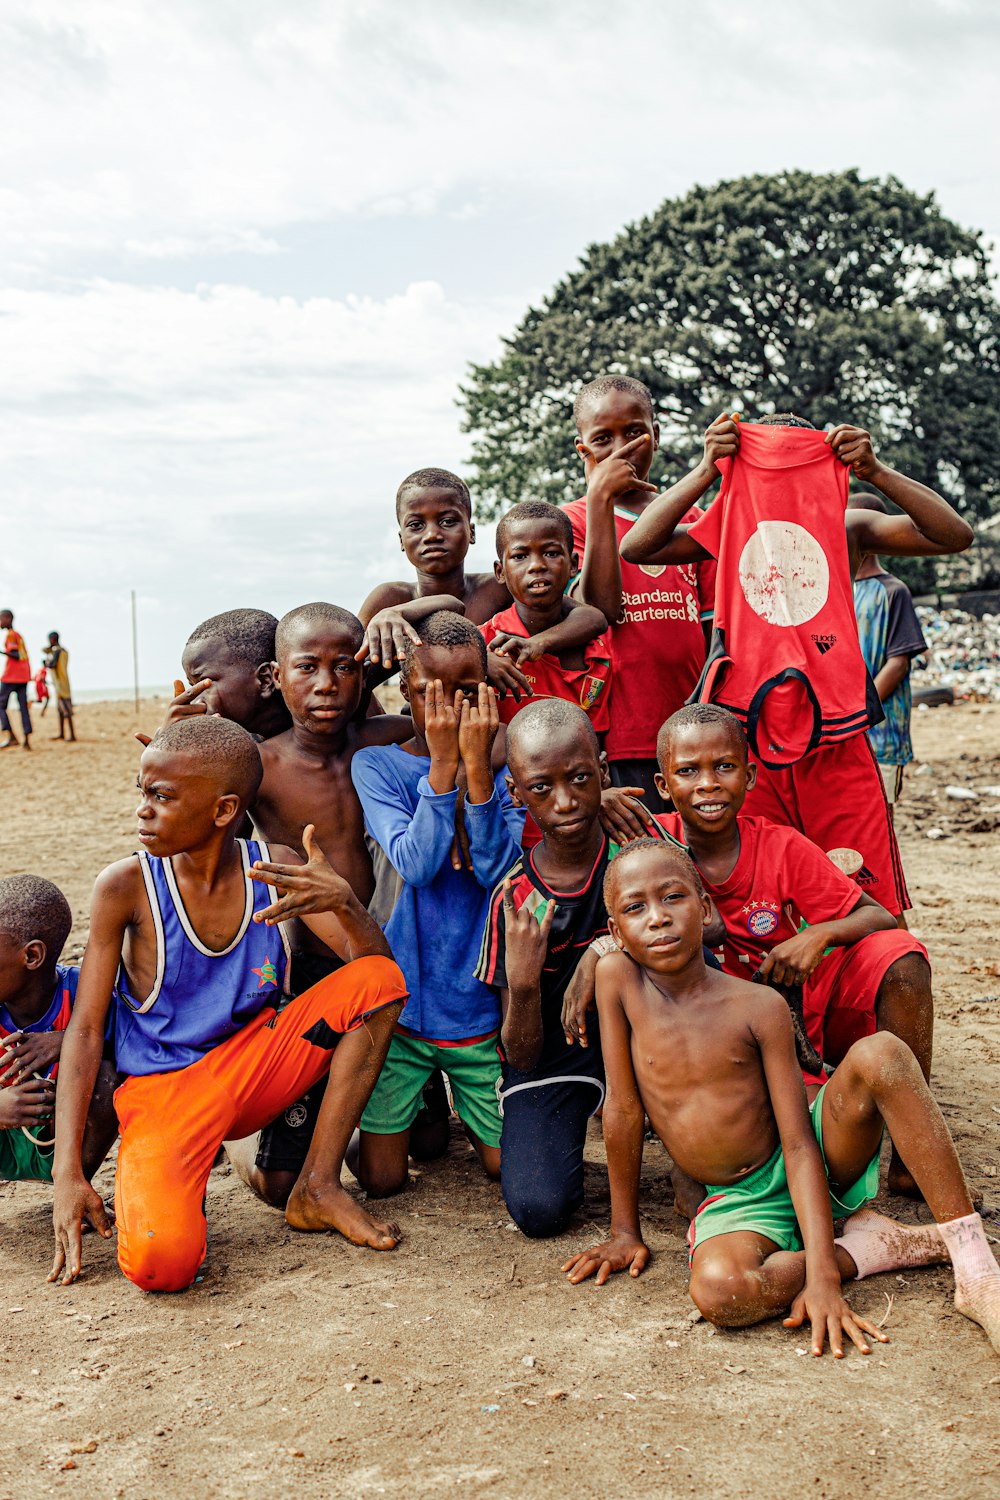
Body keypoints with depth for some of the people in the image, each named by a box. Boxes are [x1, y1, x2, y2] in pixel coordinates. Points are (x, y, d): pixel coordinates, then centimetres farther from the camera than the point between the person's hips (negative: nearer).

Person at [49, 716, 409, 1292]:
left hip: (254, 1067, 4)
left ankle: (319, 1187, -7)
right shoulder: (125, 887, -12)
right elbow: (86, 1030, -10)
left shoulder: (274, 869, -4)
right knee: (161, 1264, -31)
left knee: (378, 981, -18)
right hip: (162, 1093, -3)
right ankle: (176, 1192, 8)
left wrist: (344, 902, -30)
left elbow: (374, 962, -7)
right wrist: (68, 1171, -15)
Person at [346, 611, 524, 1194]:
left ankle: (469, 1111, 36)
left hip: (481, 1001, 1)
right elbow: (415, 865, -19)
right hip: (400, 996, -1)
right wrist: (444, 761, -22)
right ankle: (421, 1106, 32)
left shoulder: (507, 766, -1)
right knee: (381, 1179, 1)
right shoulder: (377, 764, -5)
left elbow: (498, 872, -16)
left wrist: (477, 764, -22)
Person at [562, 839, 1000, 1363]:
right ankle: (869, 1249, -10)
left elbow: (799, 1144, -16)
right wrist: (625, 1231, 0)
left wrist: (821, 1273, -25)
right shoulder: (618, 978, -10)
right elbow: (624, 1109, -5)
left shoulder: (759, 1006, -12)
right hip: (739, 1203, 0)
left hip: (812, 1170, 0)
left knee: (880, 1054, -29)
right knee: (719, 1293, -37)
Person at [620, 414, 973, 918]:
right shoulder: (727, 523, 6)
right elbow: (635, 547, -6)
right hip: (747, 734, 0)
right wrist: (706, 470, -11)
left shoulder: (847, 524, 7)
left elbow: (955, 535, -2)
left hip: (835, 736, 0)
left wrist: (875, 471, -10)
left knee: (872, 905, 2)